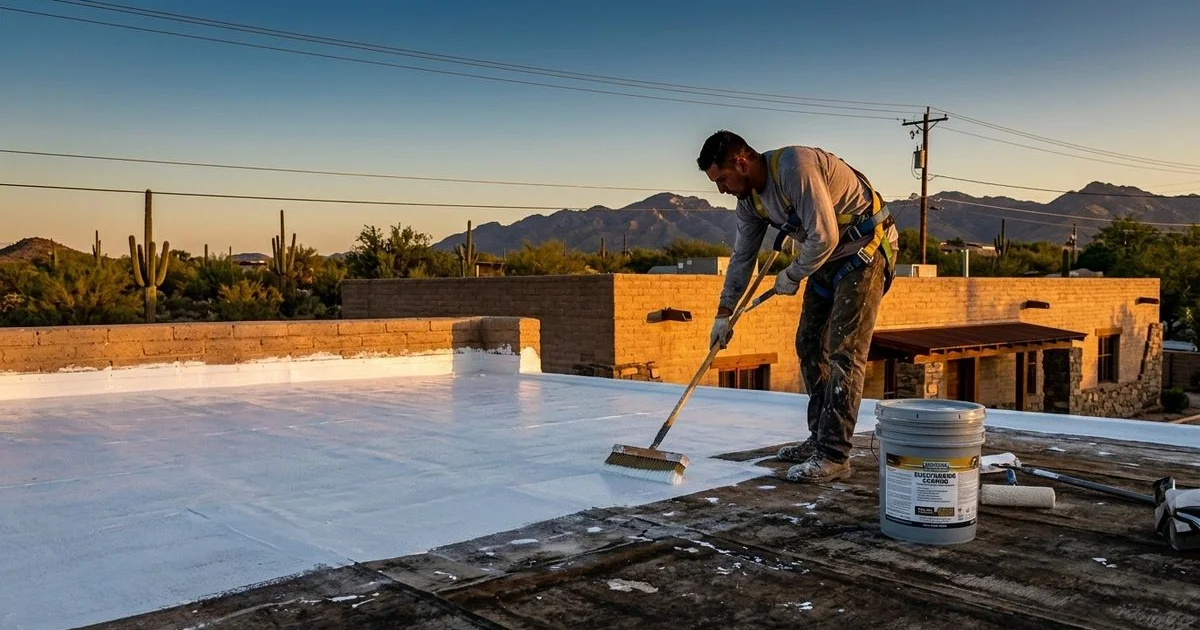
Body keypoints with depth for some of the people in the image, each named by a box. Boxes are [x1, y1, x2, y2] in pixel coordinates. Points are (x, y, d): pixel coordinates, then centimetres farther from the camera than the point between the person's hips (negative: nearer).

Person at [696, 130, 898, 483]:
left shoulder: (794, 167, -27)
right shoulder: (750, 199, 1)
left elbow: (824, 236, -27)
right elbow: (742, 256, 11)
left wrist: (792, 275, -11)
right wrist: (724, 313, 12)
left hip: (865, 249, -9)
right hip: (828, 256, 9)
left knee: (845, 351, -13)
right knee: (809, 345, 9)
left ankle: (834, 456, -11)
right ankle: (820, 440, 18)